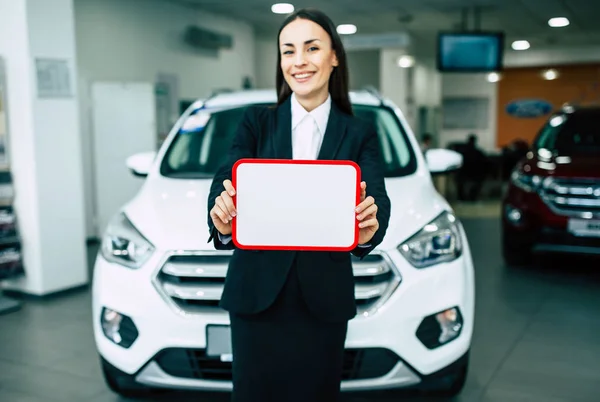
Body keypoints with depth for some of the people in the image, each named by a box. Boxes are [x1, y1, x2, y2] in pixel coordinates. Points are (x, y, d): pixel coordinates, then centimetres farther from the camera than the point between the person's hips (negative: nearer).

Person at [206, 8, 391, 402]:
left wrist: (369, 229, -35)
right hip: (257, 292, 0)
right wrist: (222, 220, -33)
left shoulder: (360, 133, 3)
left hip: (325, 297, 1)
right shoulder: (256, 122, 3)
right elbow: (226, 181, -10)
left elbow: (377, 198, -11)